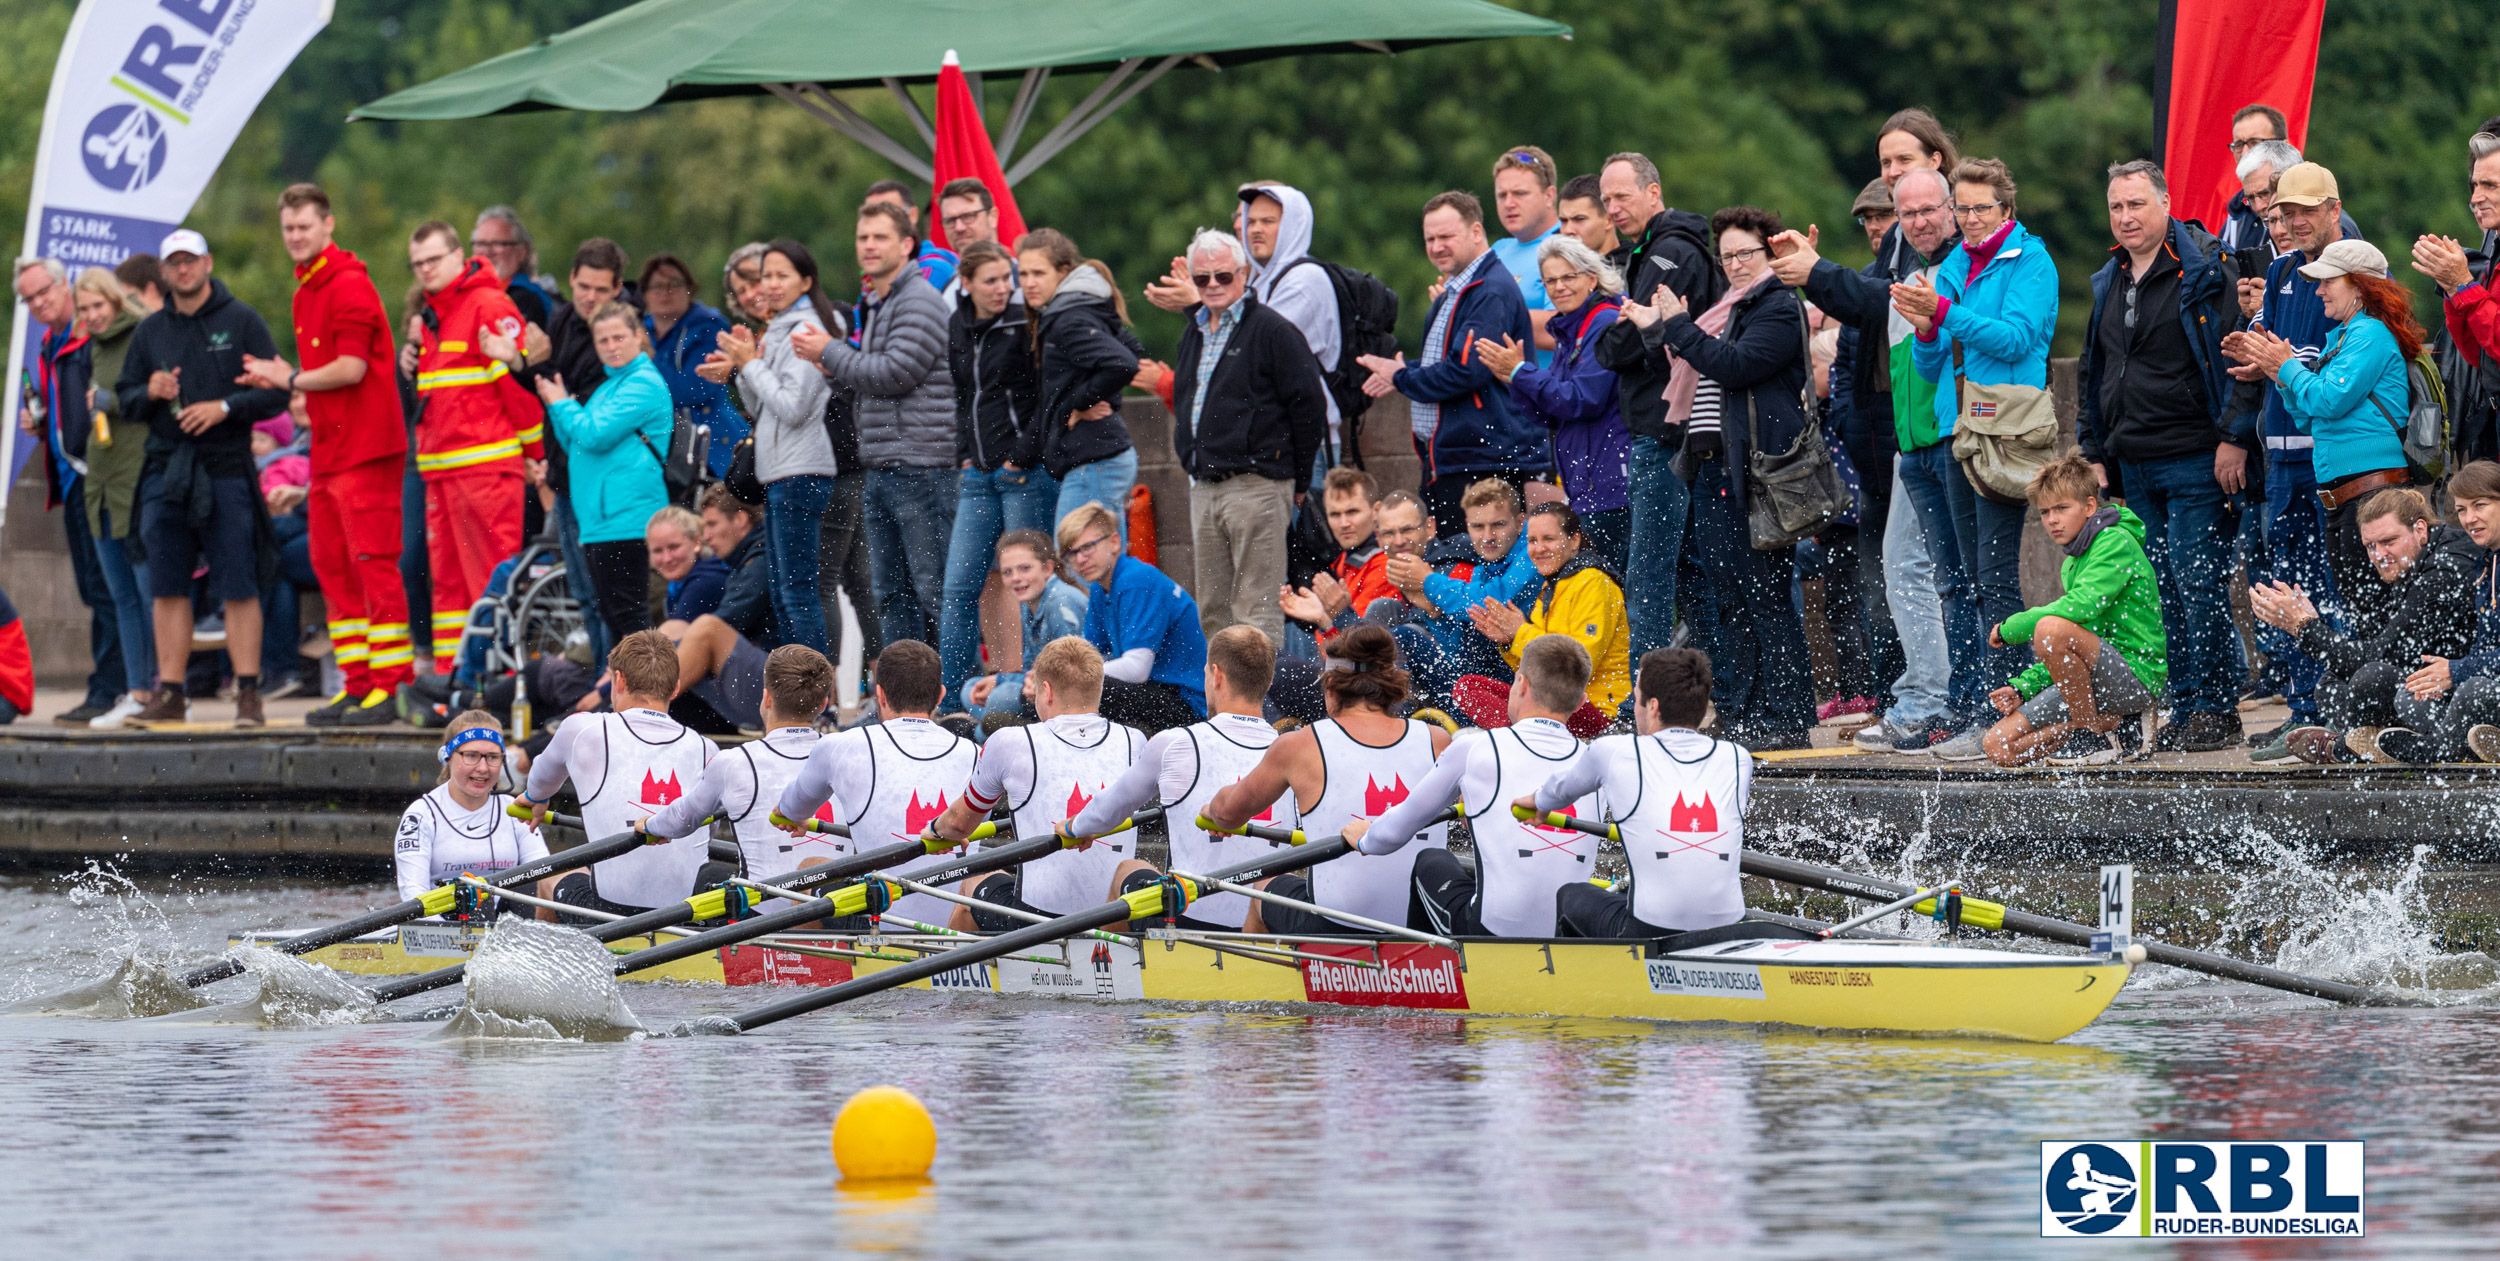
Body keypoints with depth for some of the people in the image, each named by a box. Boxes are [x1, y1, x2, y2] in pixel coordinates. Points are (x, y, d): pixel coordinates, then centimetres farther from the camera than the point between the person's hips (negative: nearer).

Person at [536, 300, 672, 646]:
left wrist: (563, 404, -1)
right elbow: (575, 443, 23)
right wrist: (558, 407, 6)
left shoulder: (644, 384, -10)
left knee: (627, 611, -12)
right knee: (611, 615, 10)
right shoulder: (610, 385, 20)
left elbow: (596, 435, -18)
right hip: (597, 516, 10)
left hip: (626, 516, -10)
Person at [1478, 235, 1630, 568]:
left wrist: (1521, 372, -9)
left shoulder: (1605, 323, -10)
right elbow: (1551, 419, 18)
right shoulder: (1566, 334, 19)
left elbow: (1583, 401, -17)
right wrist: (1514, 379, 2)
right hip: (1584, 488, 10)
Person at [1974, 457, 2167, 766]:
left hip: (2137, 677, -9)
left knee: (2050, 628, -35)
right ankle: (2114, 726, 6)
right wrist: (2023, 686, 7)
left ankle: (2094, 731, -16)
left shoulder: (2117, 543, -11)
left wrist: (2011, 628, -14)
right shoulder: (2072, 565, 19)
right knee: (1999, 746, -1)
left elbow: (2082, 607, -26)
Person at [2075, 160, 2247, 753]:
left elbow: (2236, 358, -12)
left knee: (2199, 587, -8)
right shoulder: (2109, 283, 17)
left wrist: (2234, 439, -17)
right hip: (2136, 465, 7)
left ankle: (2216, 710, -3)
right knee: (2168, 593, 7)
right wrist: (2095, 451, 20)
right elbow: (2096, 372, 26)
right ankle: (2185, 709, 10)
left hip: (2197, 460, -7)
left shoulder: (2203, 271, -6)